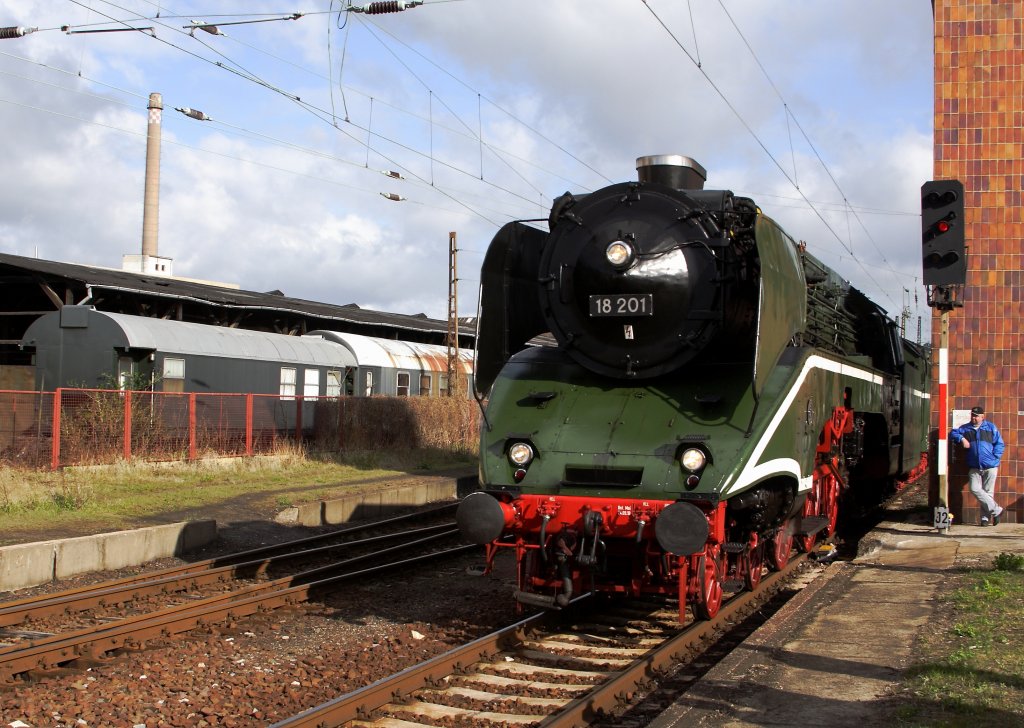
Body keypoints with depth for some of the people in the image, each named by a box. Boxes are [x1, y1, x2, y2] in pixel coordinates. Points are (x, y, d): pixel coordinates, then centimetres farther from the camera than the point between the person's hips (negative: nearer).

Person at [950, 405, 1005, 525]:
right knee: (975, 489, -12)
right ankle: (996, 510, -4)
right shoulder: (965, 428, 10)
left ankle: (986, 517, 9)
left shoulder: (991, 427, 4)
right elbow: (953, 433, 5)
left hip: (990, 466, -2)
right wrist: (961, 438, -12)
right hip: (974, 467, 2)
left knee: (988, 492, 1)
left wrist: (995, 457, -7)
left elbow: (1000, 444, 5)